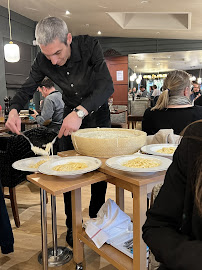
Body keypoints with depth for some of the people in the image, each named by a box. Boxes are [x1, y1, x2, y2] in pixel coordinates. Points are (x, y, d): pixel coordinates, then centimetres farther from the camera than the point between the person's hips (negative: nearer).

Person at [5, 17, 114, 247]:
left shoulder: (89, 45, -28)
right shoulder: (43, 61, -18)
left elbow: (107, 85, -37)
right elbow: (27, 89, -7)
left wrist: (81, 112, -51)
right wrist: (14, 109, -29)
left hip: (97, 111, -2)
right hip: (71, 112, 2)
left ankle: (96, 219, 24)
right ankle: (72, 225, 18)